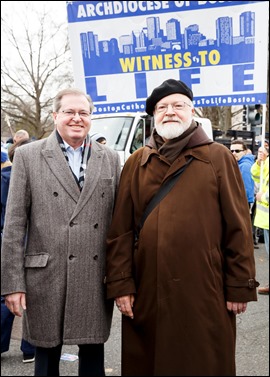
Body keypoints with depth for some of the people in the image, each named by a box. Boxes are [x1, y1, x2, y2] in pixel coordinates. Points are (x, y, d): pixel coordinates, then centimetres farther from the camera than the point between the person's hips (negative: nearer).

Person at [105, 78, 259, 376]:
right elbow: (120, 230, 4)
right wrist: (120, 284, -2)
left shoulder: (219, 157, 2)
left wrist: (241, 286, -4)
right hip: (146, 291, 2)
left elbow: (238, 227, -1)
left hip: (204, 290, -2)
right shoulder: (136, 163, 8)